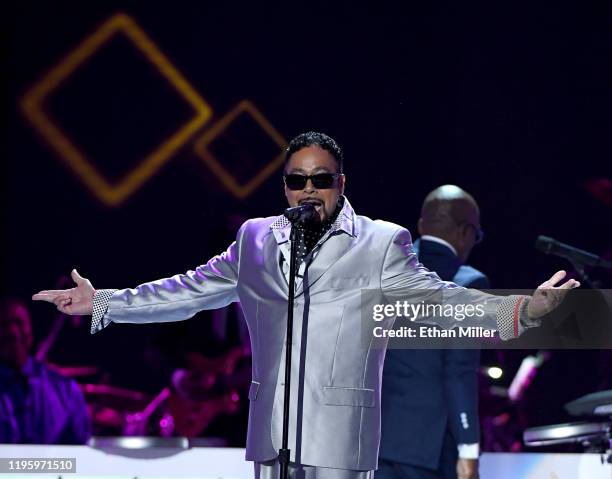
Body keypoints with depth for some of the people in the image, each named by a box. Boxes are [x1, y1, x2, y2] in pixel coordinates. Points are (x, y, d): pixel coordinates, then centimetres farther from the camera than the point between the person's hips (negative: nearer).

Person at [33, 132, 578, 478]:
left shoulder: (380, 245, 3)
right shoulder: (256, 240, 14)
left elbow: (434, 298, -5)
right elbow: (188, 291, 20)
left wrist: (522, 310, -19)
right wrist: (102, 302, 18)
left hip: (340, 435, -4)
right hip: (271, 430, 4)